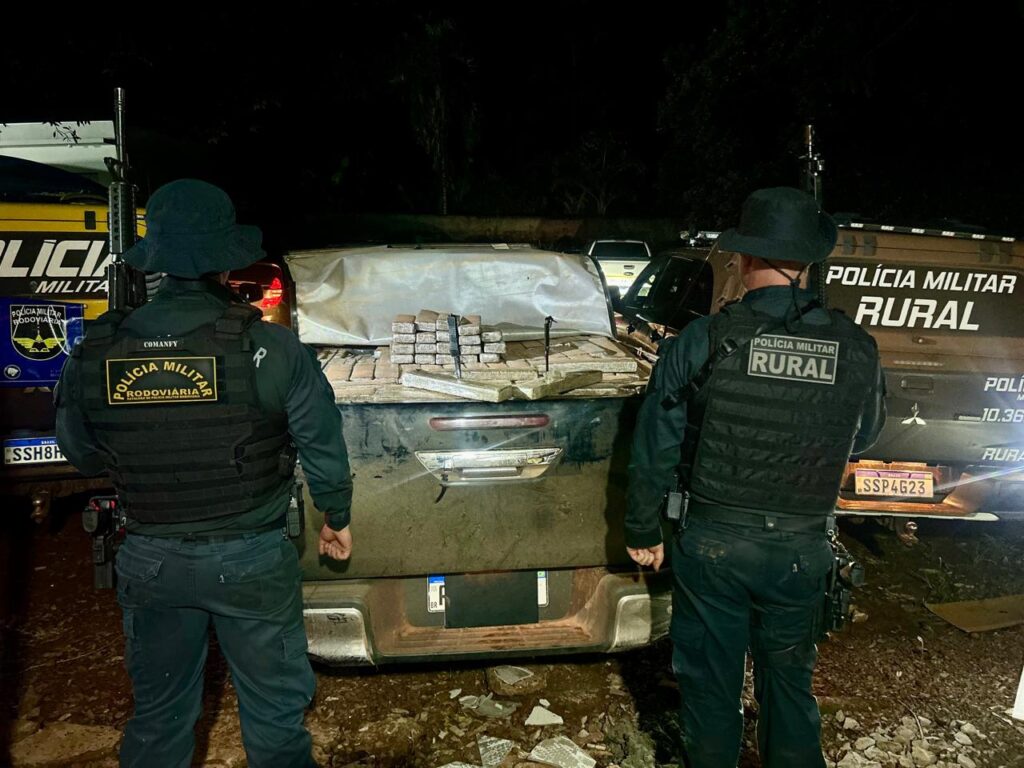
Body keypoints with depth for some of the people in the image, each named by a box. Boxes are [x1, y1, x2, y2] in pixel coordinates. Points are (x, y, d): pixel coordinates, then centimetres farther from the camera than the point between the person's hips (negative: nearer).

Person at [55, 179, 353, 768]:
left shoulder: (92, 357, -9)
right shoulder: (273, 349, -18)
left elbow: (80, 454, 6)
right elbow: (323, 446, -9)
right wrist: (337, 515, 8)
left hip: (150, 561, 3)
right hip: (253, 559, -3)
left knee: (158, 714, 24)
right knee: (274, 708, 17)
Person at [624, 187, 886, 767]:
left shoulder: (702, 342, -15)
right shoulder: (857, 349, -8)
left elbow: (655, 448, -8)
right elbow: (865, 437, 10)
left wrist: (644, 531, 4)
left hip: (712, 543, -2)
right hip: (801, 551, 2)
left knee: (711, 683, 16)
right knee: (790, 685, 21)